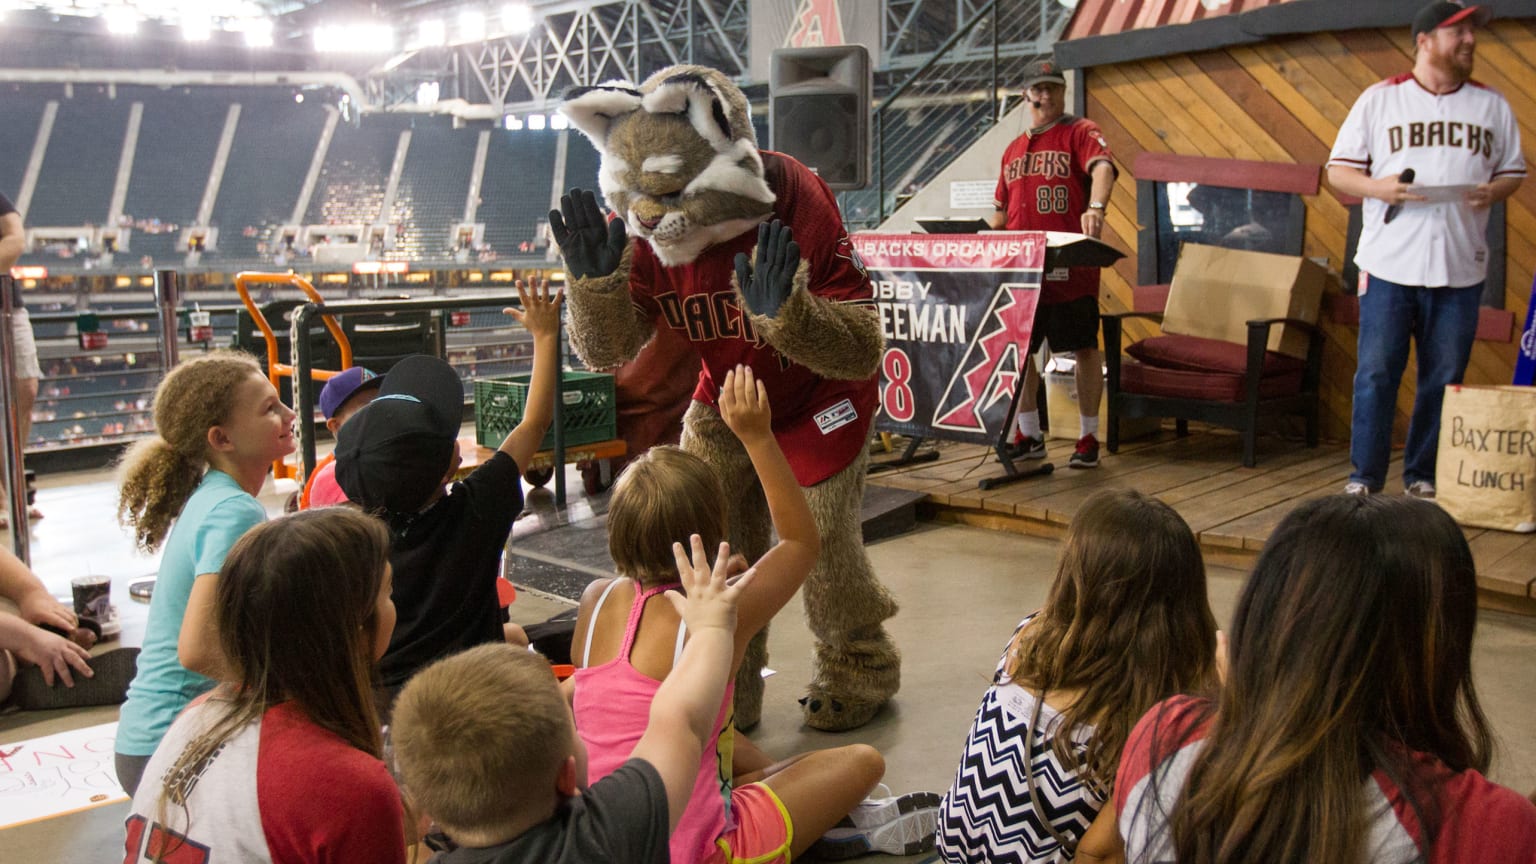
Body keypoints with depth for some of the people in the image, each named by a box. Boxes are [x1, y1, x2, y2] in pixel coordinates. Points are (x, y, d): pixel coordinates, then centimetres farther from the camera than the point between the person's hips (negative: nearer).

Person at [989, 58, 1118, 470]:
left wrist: (1096, 208, -38)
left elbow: (1102, 167, -20)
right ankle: (1029, 436, 20)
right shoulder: (1013, 150, 19)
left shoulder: (1080, 132, 1)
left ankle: (1088, 438, 12)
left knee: (1085, 348, 2)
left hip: (1071, 266, -6)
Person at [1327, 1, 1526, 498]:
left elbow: (1514, 171, 17)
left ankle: (1424, 476, 18)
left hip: (1460, 269, 3)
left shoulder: (1491, 105, 12)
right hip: (1389, 265, -2)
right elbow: (1338, 171, 5)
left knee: (1443, 379, 6)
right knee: (1375, 372, -2)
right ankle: (1364, 474, 9)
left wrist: (1493, 192, -6)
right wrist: (1379, 188, -14)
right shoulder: (1379, 99, 4)